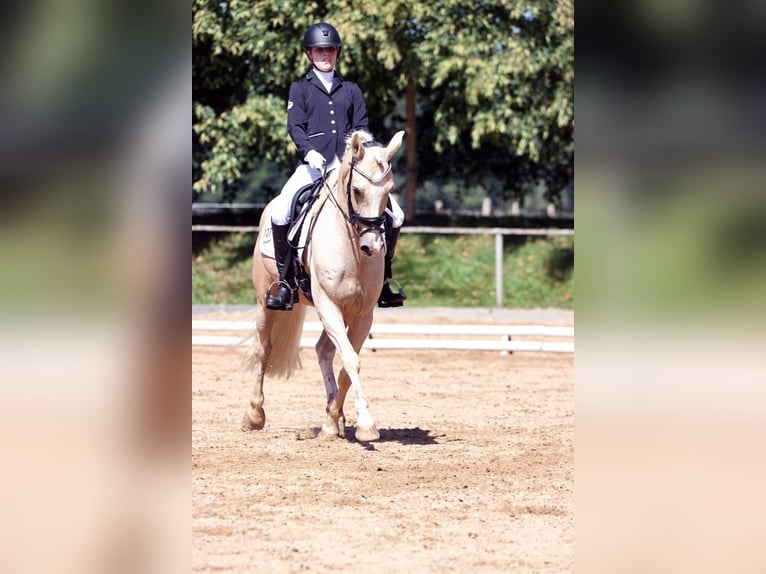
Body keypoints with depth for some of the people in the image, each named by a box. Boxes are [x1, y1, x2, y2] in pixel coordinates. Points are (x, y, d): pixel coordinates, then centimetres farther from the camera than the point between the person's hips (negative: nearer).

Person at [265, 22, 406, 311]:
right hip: (313, 164, -3)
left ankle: (381, 279, 7)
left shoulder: (351, 90, 18)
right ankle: (286, 282, -18)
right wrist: (309, 151, -20)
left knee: (394, 215, -8)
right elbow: (295, 126, -1)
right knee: (280, 211, -28)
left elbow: (361, 127, 11)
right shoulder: (300, 88, 11)